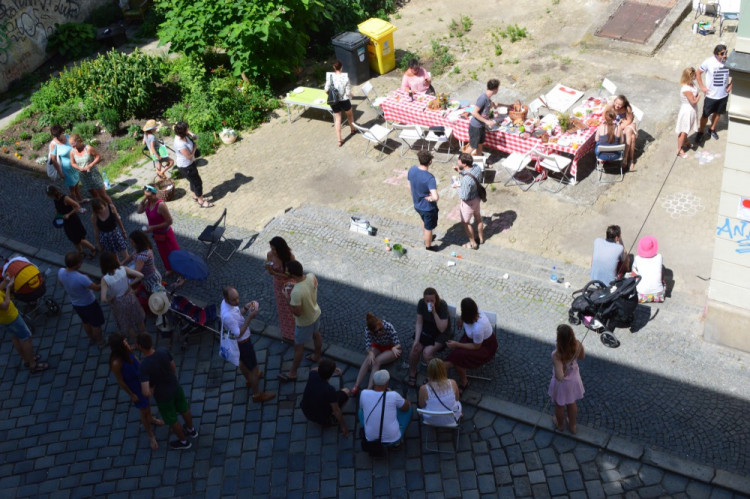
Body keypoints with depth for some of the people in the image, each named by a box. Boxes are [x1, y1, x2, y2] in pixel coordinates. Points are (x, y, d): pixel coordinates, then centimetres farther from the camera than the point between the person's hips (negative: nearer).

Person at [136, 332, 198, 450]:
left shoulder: (144, 367, -36)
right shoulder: (164, 351, -22)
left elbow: (146, 393, -38)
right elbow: (173, 368, -4)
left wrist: (151, 390, -16)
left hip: (163, 395, -5)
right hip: (176, 387, 5)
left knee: (172, 420, 23)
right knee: (184, 410, 31)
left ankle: (183, 441, 47)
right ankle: (191, 430, 58)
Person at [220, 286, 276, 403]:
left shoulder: (226, 302, -13)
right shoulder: (228, 315, -41)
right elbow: (238, 334, -32)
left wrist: (245, 308, -11)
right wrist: (249, 317, -36)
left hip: (239, 341, 9)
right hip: (242, 343, -9)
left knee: (243, 361, 33)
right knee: (254, 368, 10)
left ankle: (249, 380, 59)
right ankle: (257, 395, 29)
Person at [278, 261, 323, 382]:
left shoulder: (296, 292, -42)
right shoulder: (312, 276, -22)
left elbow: (297, 312, -29)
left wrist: (287, 298, -20)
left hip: (304, 322, -7)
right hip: (316, 313, 7)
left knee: (298, 347, 14)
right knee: (316, 335, 33)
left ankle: (292, 373, 34)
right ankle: (317, 356, 61)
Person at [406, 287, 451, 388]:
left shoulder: (442, 305, -26)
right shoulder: (421, 303, -14)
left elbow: (442, 329, -29)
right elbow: (419, 323, -7)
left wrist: (434, 312, -37)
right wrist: (416, 340, -17)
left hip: (440, 334, -4)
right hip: (426, 330, 4)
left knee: (427, 352, -25)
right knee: (415, 349, -19)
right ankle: (412, 373, 7)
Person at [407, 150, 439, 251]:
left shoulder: (412, 169, -16)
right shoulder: (429, 178, -36)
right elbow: (436, 197, -45)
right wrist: (430, 198, -24)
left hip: (417, 204, 7)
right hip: (428, 207, -7)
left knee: (424, 221, 35)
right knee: (428, 227, 20)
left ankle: (427, 238, 59)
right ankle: (428, 246, 43)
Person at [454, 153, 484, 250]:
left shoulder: (466, 180, -41)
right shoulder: (476, 166, -17)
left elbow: (464, 196, -31)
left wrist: (458, 187, -15)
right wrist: (460, 171, -7)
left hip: (468, 202, -8)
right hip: (477, 197, 8)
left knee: (465, 222, 18)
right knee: (478, 217, 29)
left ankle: (473, 243, 36)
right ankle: (481, 238, 51)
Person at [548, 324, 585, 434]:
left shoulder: (557, 355, -41)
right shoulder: (578, 345, -25)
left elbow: (559, 377, -44)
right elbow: (582, 356, -3)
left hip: (562, 383, -4)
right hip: (574, 379, 4)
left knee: (559, 405, 28)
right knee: (572, 403, 31)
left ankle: (559, 425, 55)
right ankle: (572, 426, 54)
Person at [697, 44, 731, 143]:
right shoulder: (709, 62, -19)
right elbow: (698, 72, -6)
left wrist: (731, 85, -4)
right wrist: (702, 86, -9)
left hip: (723, 94, 3)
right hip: (711, 95, -3)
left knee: (717, 113, 20)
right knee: (705, 115, 9)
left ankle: (712, 129, 43)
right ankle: (700, 132, 30)